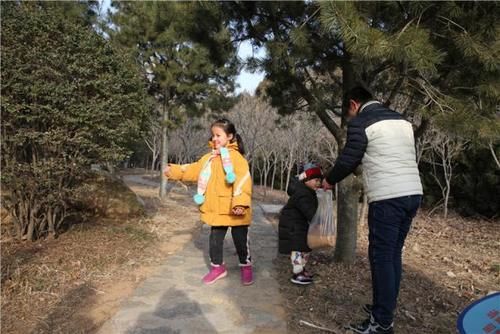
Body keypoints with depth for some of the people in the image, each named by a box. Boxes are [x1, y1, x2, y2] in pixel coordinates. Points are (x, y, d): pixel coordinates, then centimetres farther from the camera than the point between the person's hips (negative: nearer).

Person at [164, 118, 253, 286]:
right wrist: (173, 170, 4)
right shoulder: (209, 158, 8)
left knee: (240, 240, 10)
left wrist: (240, 203, -33)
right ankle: (217, 267, 34)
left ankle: (246, 267, 30)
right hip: (217, 210, 6)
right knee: (215, 240, 16)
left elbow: (242, 181, -24)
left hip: (234, 211, -6)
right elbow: (193, 170, 13)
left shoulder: (236, 157, -15)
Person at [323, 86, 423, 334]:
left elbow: (348, 160, -3)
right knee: (393, 254, 16)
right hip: (413, 193, 8)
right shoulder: (401, 120, 19)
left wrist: (329, 180, 15)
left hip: (388, 198, -8)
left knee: (381, 257, 0)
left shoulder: (360, 122, -4)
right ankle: (385, 309, 27)